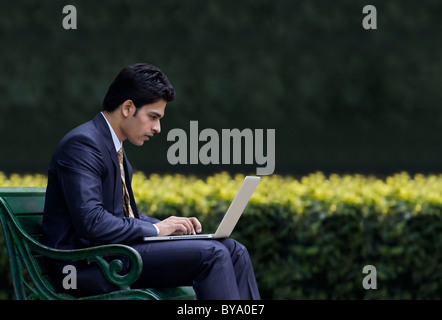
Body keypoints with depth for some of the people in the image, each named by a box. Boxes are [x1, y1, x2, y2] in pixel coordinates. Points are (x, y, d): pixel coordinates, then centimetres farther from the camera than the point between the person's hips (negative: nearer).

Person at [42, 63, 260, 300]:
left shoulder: (114, 148, 19)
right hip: (88, 264, -10)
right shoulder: (82, 144, -13)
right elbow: (91, 222, -24)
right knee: (210, 255, -21)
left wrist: (168, 226, 5)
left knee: (233, 251, -2)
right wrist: (155, 229, -14)